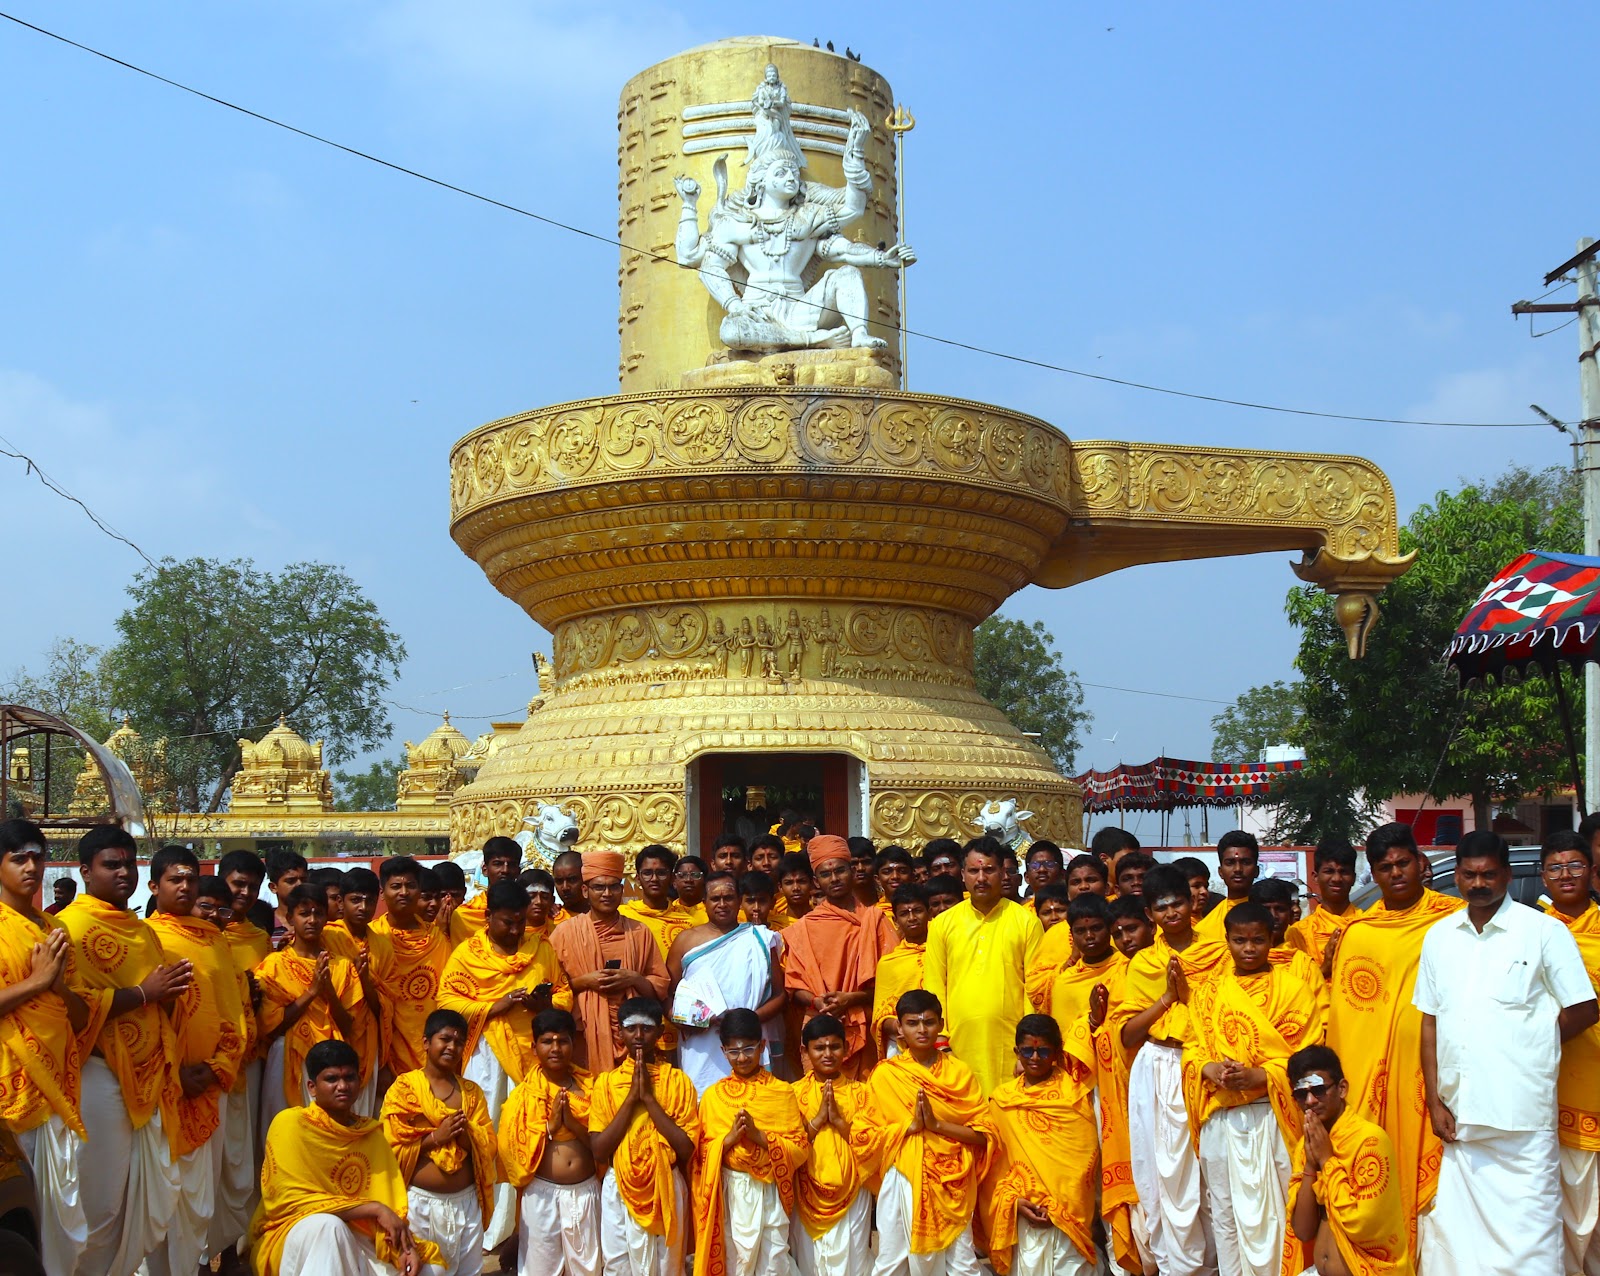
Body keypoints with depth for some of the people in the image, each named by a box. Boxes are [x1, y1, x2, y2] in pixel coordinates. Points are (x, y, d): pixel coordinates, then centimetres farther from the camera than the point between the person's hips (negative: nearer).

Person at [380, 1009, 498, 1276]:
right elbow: (390, 1149, -9)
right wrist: (435, 1137, -18)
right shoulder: (404, 1088, -3)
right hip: (420, 1202, -4)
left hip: (466, 1202, 4)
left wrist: (466, 1134, -15)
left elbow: (489, 1148, 3)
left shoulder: (472, 1092, 9)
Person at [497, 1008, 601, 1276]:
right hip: (542, 1193, -1)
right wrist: (550, 1125, -16)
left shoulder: (589, 1086, 3)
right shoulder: (525, 1093, -1)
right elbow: (514, 1148, -7)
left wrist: (573, 1124, -15)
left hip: (585, 1191, 2)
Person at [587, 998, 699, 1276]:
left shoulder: (678, 1080, -1)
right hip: (619, 1190, 1)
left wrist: (649, 1097, -13)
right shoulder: (606, 1081, 2)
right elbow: (599, 1150, -7)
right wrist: (632, 1097, -12)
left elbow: (686, 1149, -10)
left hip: (666, 1188, -1)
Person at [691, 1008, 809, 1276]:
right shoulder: (713, 1095, 4)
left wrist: (760, 1136, -17)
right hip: (729, 1191, 1)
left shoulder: (782, 1092, 0)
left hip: (770, 1191, -1)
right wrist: (730, 1138, -14)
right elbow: (703, 1153, 4)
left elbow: (800, 1149, -5)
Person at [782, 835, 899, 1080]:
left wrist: (851, 999, -11)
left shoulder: (874, 919, 7)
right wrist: (816, 1002, -13)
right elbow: (794, 986, 7)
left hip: (864, 1032, 0)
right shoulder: (804, 928, 8)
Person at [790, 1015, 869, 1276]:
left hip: (851, 1193, 0)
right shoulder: (795, 1092, 1)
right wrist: (817, 1119, -14)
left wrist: (839, 1120, -14)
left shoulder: (859, 1092, 2)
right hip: (809, 1193, 0)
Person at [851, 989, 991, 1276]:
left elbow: (984, 1133, -3)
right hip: (904, 1181, 0)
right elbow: (862, 1136, -3)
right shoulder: (885, 1074, -1)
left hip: (951, 1183, 0)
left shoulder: (960, 1072, 1)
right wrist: (910, 1125, -15)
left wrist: (938, 1124, -16)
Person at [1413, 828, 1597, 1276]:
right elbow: (1430, 1023, 12)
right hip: (1457, 1116, 4)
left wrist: (1528, 1046, 2)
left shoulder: (1544, 931, -1)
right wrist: (1435, 1102, 5)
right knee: (1455, 1236, 5)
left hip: (1522, 1117, -4)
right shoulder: (1439, 937, 12)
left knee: (1528, 1239, -3)